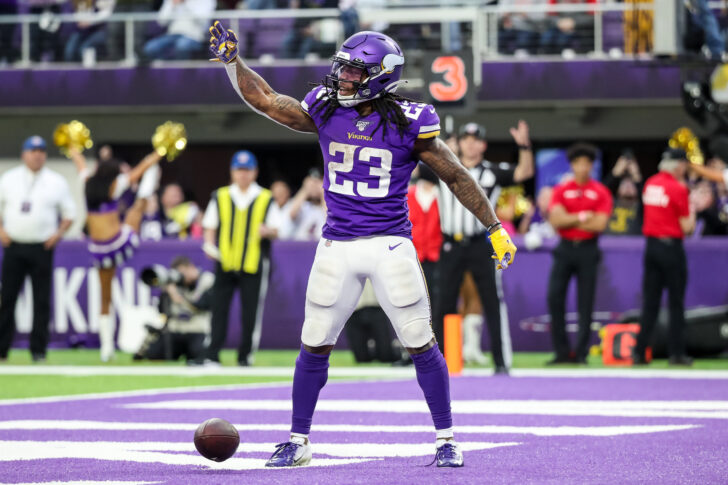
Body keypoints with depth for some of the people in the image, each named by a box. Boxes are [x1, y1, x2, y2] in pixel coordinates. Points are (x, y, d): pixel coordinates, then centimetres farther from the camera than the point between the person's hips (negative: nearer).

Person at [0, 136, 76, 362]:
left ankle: (38, 350, 2)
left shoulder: (56, 182, 6)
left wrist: (58, 233, -4)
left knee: (41, 299, -2)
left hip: (42, 248, -1)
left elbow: (69, 213, 10)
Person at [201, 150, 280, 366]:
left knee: (251, 313, -1)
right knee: (219, 309, -2)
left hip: (254, 265, -1)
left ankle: (245, 356, 8)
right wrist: (209, 245, -6)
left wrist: (267, 231, -16)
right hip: (225, 263, 1)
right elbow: (210, 227, 13)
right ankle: (211, 355, 0)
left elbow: (275, 231, 7)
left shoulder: (266, 199, 7)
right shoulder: (220, 197, 10)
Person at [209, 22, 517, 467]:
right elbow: (265, 99, 9)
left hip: (390, 244, -3)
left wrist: (495, 229, 1)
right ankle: (298, 442, 17)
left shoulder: (407, 123, -7)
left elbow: (456, 177, 0)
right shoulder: (325, 112, 2)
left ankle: (447, 440, 9)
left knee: (420, 343, -2)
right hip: (337, 245, 3)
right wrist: (232, 60, -4)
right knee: (314, 345, 6)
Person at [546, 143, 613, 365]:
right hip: (565, 249, 1)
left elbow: (600, 224, -9)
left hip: (587, 249, -1)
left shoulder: (601, 192, 2)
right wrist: (583, 217, -9)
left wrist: (569, 221, -5)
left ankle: (581, 352, 4)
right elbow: (556, 220, -5)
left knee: (586, 303, -1)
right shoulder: (561, 190, 7)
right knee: (554, 298, -7)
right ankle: (562, 351, 0)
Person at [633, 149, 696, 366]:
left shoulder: (650, 184, 8)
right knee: (676, 304, 1)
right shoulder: (678, 188, -12)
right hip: (671, 248, -6)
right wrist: (692, 212, 8)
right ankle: (676, 353, 3)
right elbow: (687, 227, -11)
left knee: (649, 302, 8)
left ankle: (639, 351, 4)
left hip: (651, 247, 6)